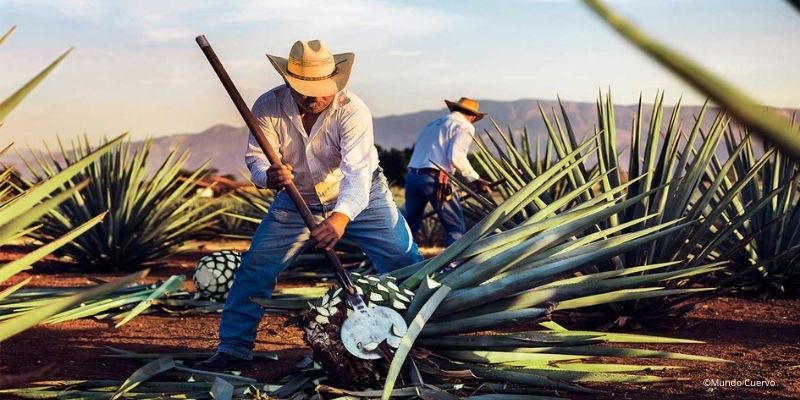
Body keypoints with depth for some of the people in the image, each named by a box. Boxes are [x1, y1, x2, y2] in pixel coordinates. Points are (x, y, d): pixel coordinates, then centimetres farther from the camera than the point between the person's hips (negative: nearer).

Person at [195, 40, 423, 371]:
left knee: (405, 264, -10)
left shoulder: (352, 110, -29)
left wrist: (340, 219, -56)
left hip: (359, 199, -2)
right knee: (254, 268, -5)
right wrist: (267, 176, -45)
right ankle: (234, 349, 7)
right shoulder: (269, 107, -20)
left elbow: (357, 173, -39)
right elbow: (256, 157, -19)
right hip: (297, 201, 2)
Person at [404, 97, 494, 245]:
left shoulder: (433, 124, 27)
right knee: (456, 228, 3)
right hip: (435, 180, -7)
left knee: (409, 227, 16)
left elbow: (418, 150, 19)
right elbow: (456, 156, -13)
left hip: (412, 176, 7)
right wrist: (475, 179, -8)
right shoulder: (464, 127, 4)